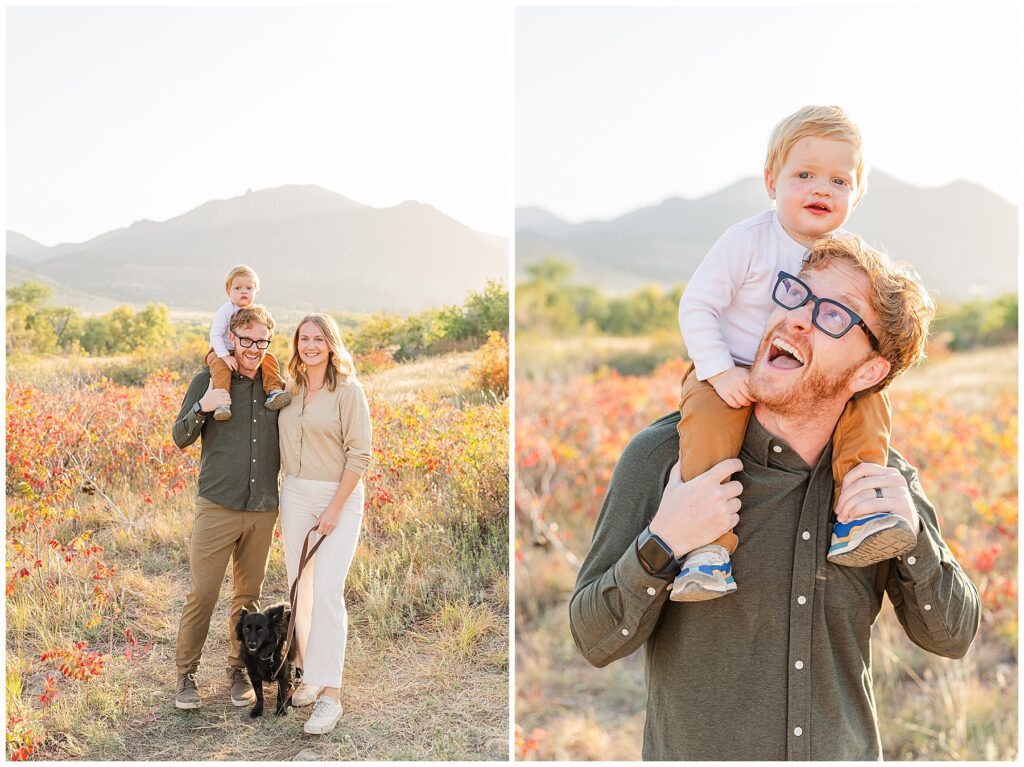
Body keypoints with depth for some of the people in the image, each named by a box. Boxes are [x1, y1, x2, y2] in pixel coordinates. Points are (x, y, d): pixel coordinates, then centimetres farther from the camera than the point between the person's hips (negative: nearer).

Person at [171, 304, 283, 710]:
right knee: (202, 593, -1)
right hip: (217, 506, -3)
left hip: (263, 509, 3)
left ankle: (238, 670, 25)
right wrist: (201, 407, -20)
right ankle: (186, 675, 14)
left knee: (248, 596, 12)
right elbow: (180, 438, -1)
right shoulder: (208, 380, 0)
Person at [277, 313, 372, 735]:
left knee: (327, 592, -12)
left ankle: (330, 694, -9)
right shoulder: (291, 390, 10)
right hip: (294, 495, 6)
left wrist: (334, 509, -14)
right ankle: (311, 673, 22)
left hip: (339, 496, -6)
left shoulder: (348, 390, -8)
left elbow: (360, 453, -11)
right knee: (299, 589, 9)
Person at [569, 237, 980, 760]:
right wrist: (662, 546, -31)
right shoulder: (663, 454, -17)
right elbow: (596, 641, -14)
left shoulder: (885, 476, -6)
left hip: (847, 751, 3)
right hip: (694, 749, -3)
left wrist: (912, 534, -18)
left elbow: (950, 638, -2)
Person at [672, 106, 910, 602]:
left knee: (869, 402, -16)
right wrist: (719, 374, -23)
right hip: (731, 372, -4)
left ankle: (856, 521, -17)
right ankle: (710, 547, -31)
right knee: (708, 416, -32)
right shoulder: (747, 241, -14)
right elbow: (696, 306, -14)